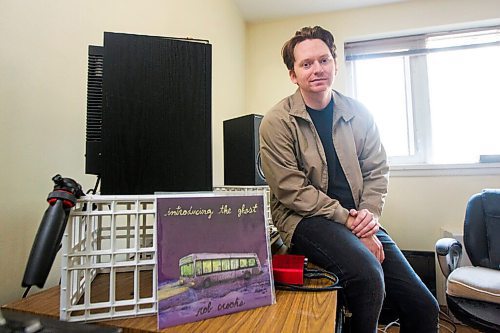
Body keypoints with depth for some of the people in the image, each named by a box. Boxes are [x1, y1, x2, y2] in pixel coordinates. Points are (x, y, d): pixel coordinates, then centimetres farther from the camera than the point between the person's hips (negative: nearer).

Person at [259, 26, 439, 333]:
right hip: (304, 218, -4)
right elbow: (292, 191, -13)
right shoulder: (277, 122, -8)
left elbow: (377, 171, 10)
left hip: (358, 219, 5)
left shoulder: (358, 114, 6)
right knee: (367, 273, -31)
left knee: (425, 308, 1)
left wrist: (370, 213, -9)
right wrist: (349, 221, -15)